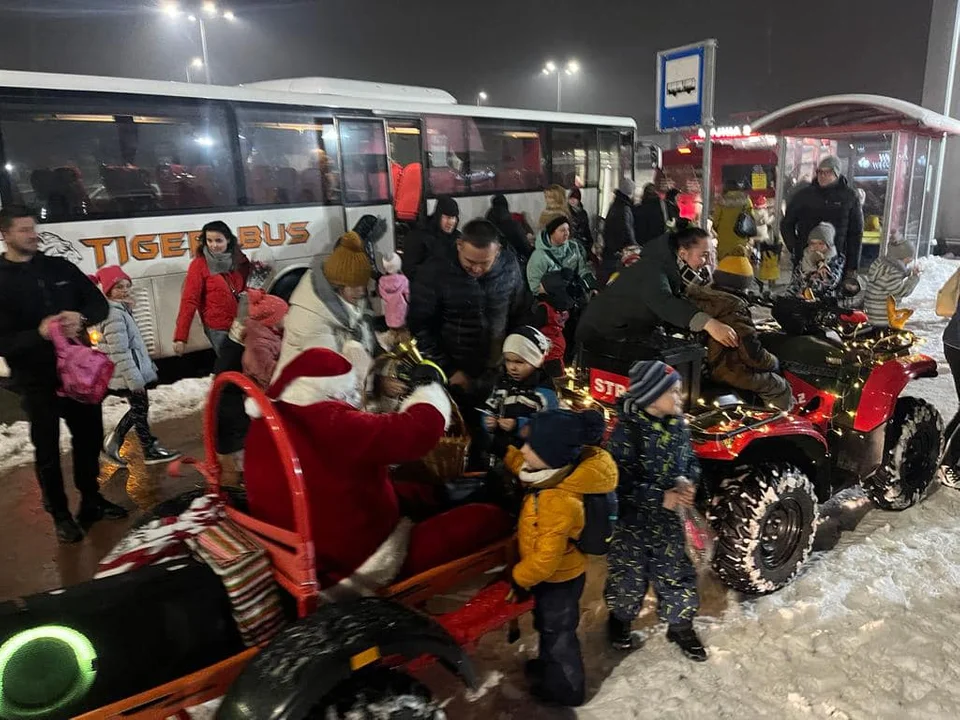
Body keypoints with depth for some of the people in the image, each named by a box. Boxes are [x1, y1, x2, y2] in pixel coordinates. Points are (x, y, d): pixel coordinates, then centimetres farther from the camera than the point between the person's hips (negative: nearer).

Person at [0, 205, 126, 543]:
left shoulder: (61, 268, 5)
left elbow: (99, 304, 6)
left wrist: (81, 318, -15)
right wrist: (38, 334, -29)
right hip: (36, 380, -4)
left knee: (90, 436, 14)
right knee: (48, 449, 7)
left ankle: (91, 499, 33)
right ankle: (60, 515, 22)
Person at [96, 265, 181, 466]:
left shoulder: (121, 309, 13)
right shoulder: (114, 314, -20)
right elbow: (119, 352, -25)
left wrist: (147, 367, 24)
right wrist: (134, 378, -24)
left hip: (134, 370, 10)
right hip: (127, 375, -10)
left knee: (138, 408, 18)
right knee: (140, 409, 2)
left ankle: (113, 442, 25)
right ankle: (151, 451, 14)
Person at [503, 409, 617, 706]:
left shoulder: (558, 502, -42)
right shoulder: (557, 475, -14)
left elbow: (546, 558, -35)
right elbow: (522, 466, 9)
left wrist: (519, 579, -20)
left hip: (557, 579, -8)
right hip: (554, 575, 8)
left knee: (558, 633, 17)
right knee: (547, 625, 31)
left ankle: (567, 687, 42)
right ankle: (549, 664, 57)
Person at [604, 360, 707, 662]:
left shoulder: (678, 424, -4)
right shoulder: (627, 430, -24)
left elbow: (691, 460, 9)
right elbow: (620, 481, -24)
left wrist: (687, 483, -13)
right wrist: (660, 497, -27)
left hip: (668, 519, 5)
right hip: (631, 518, -5)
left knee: (676, 573, 15)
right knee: (629, 576, 14)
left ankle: (680, 626, 39)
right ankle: (620, 619, 42)